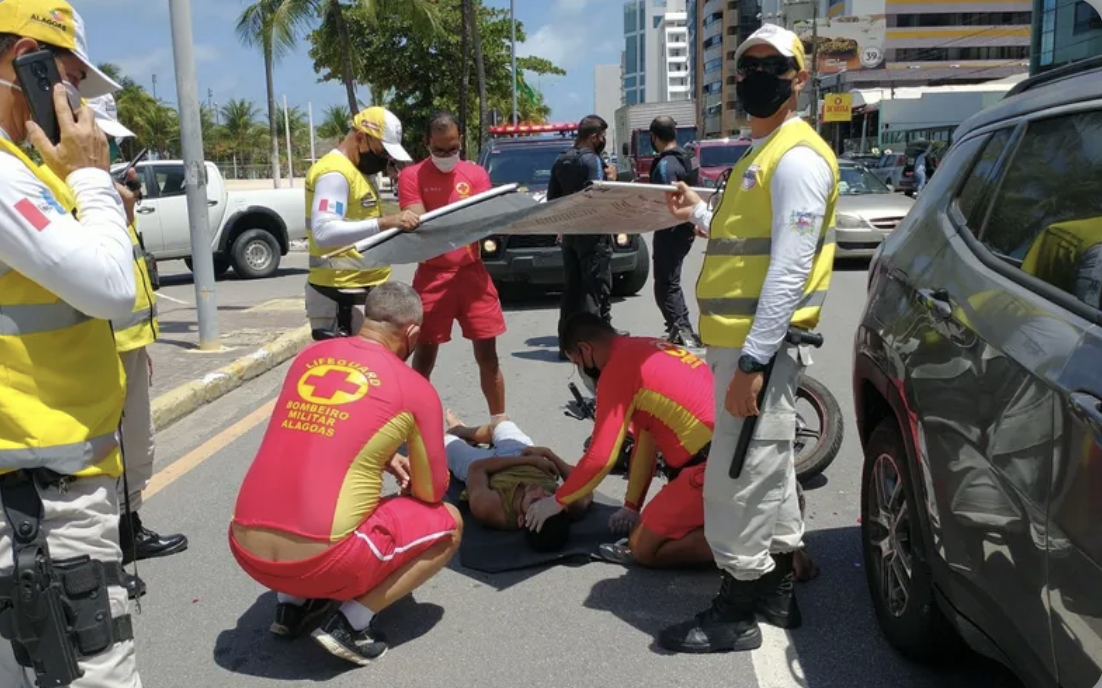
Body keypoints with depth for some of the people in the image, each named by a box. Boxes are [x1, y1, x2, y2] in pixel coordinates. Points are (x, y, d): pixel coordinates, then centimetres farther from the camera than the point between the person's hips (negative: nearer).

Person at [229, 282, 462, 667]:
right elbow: (431, 493, 7)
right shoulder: (415, 389, -3)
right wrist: (408, 481, 29)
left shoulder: (309, 357, 11)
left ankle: (291, 604, 21)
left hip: (246, 550, 6)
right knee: (448, 523, 13)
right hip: (320, 561, -6)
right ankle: (351, 624, 3)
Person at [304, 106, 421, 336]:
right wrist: (384, 223, -34)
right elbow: (324, 233, -28)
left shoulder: (356, 171, 17)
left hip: (362, 291, 10)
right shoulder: (335, 173, -14)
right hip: (340, 295, -10)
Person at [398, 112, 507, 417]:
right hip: (431, 275, -2)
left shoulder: (476, 173, 7)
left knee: (487, 354, 5)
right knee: (424, 357, 4)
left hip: (472, 272, 2)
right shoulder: (411, 176, 0)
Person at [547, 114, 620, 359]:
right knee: (595, 288, -4)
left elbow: (552, 197, 15)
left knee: (571, 288, 10)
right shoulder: (591, 159, -14)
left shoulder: (561, 160, 11)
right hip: (592, 232, -8)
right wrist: (610, 178, -5)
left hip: (569, 231, 8)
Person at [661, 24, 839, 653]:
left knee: (739, 479, -4)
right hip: (749, 341, 11)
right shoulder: (764, 154, 19)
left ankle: (737, 613, 9)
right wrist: (701, 213, 16)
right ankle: (777, 591, 30)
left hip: (761, 345, -11)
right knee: (768, 470, 17)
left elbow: (790, 268, -21)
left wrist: (752, 360, -24)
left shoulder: (796, 157, -14)